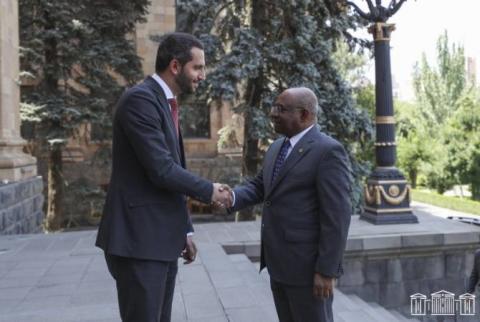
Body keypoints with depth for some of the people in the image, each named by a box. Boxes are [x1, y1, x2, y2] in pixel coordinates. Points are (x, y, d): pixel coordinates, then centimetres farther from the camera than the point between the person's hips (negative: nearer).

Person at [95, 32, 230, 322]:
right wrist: (208, 191, -6)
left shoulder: (166, 103, 15)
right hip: (139, 239, -9)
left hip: (161, 239, 9)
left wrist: (184, 229, 17)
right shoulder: (141, 99, -14)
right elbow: (161, 171, -21)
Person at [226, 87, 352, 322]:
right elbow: (259, 186, 14)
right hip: (279, 262, 8)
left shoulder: (328, 151, -15)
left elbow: (337, 216, -18)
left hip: (307, 265, -8)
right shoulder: (276, 148, 12)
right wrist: (233, 197, -7)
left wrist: (326, 270, -19)